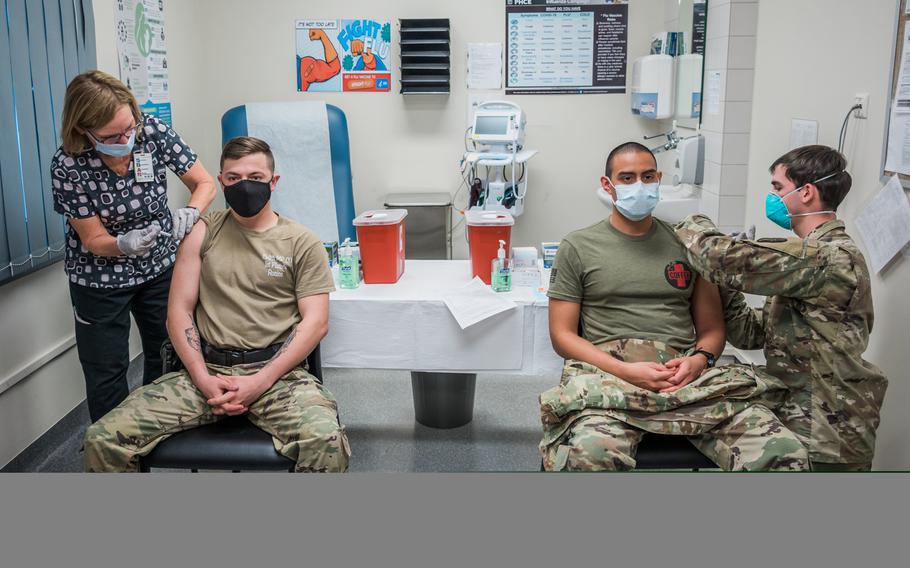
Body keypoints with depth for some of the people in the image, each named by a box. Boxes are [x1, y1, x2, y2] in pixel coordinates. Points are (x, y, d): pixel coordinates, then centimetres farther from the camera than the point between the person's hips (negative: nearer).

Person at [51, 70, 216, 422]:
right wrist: (125, 244, -39)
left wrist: (189, 214, -31)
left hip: (161, 266, 3)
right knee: (106, 374, 7)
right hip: (101, 280, -2)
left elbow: (205, 184, -10)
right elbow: (94, 240, -17)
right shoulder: (67, 167, -24)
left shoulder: (153, 132, -19)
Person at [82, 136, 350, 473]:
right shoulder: (203, 234, 13)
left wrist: (260, 382, -12)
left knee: (326, 442, -33)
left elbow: (315, 322, -1)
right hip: (207, 369, 3)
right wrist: (203, 378, -7)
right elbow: (179, 310, 8)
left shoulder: (302, 242, 6)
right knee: (103, 439, -15)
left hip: (274, 370, -2)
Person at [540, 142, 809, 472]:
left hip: (687, 373, 3)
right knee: (590, 454, -38)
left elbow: (712, 329, 19)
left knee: (786, 454, -22)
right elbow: (563, 335, 5)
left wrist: (700, 360, -6)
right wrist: (626, 371, -10)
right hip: (609, 372, -2)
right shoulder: (577, 247, 11)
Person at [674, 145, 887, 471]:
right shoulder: (813, 255, 15)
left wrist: (692, 227, -6)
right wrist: (721, 286, -1)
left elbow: (731, 260, -25)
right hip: (800, 422, 9)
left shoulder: (833, 257, -17)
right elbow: (753, 334, 10)